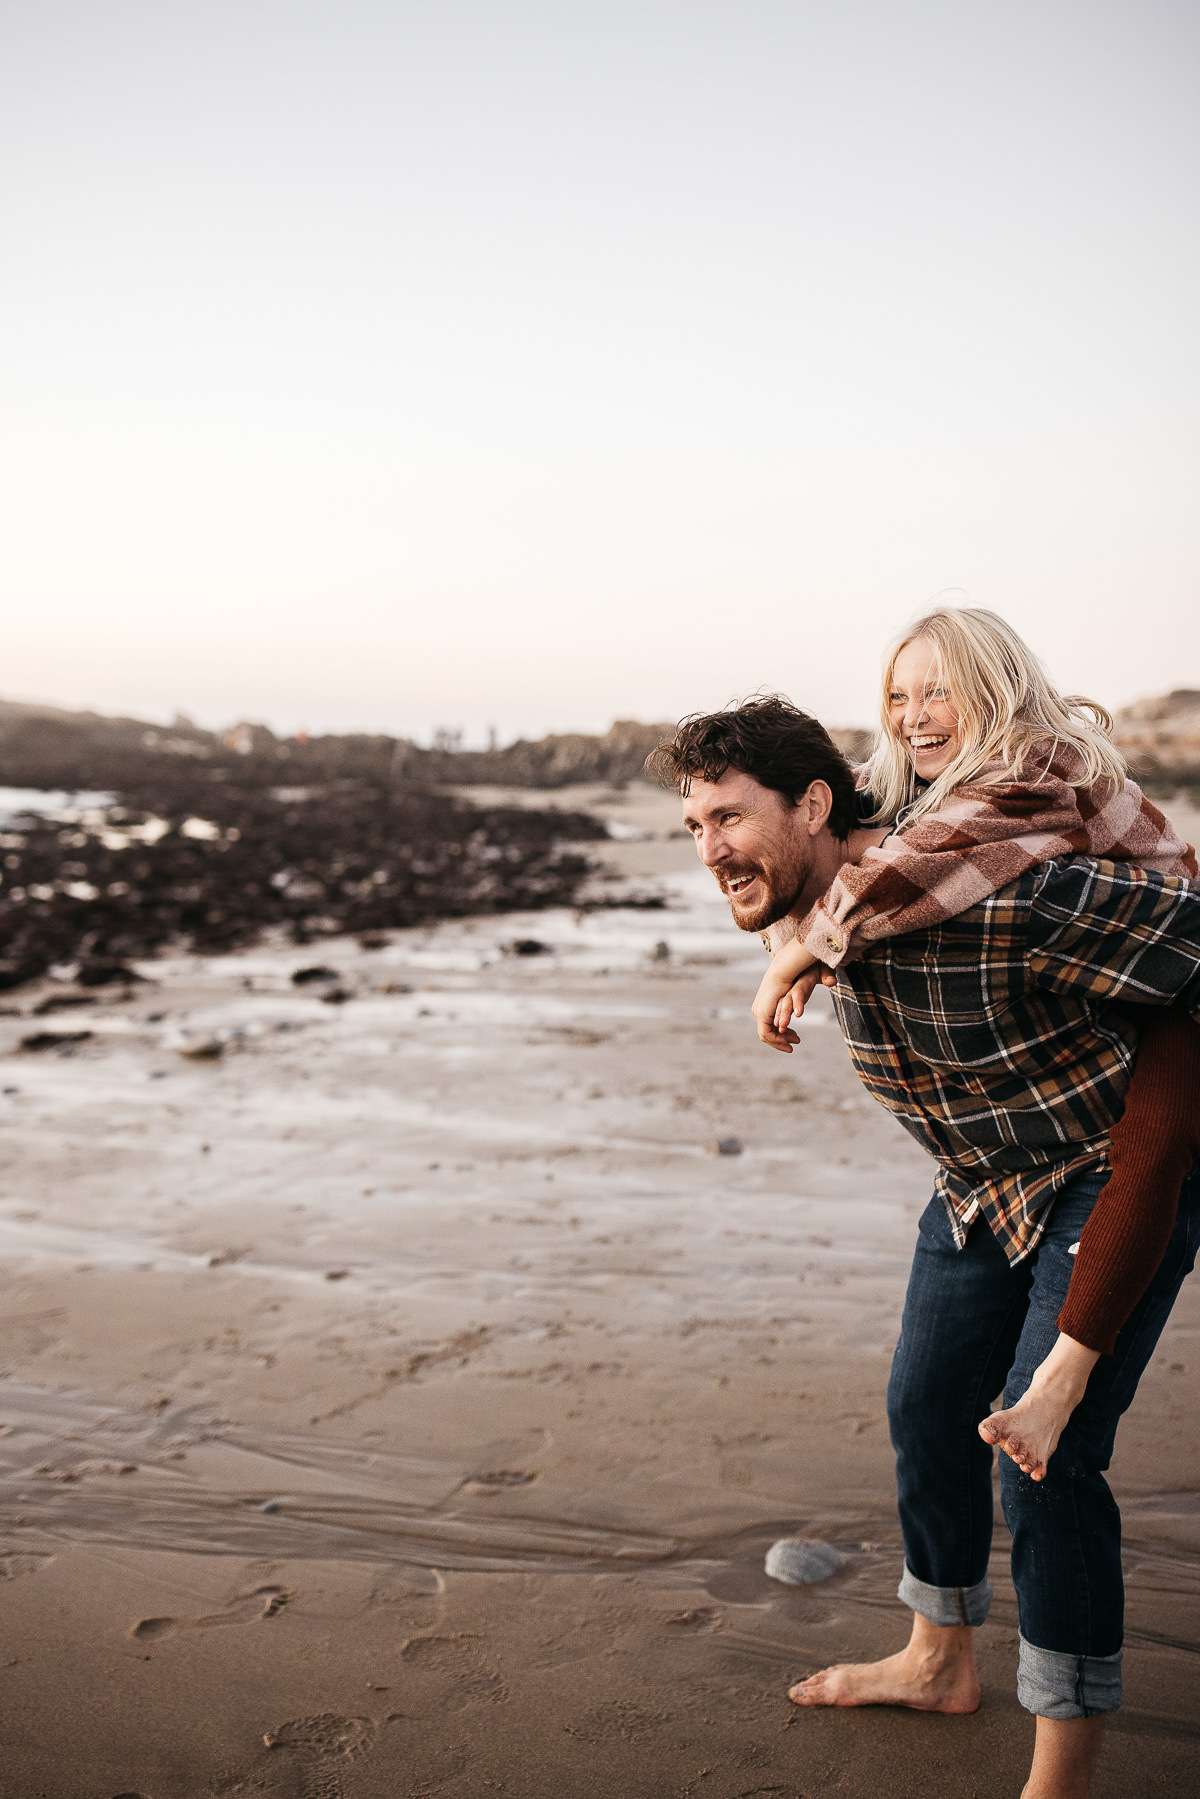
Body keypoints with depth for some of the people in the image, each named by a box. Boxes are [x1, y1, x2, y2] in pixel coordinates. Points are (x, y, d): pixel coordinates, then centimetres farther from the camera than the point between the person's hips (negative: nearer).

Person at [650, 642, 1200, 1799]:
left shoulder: (990, 899, -36)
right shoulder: (814, 920, -9)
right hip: (981, 1186, 8)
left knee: (1042, 1450, -12)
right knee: (928, 1410, 16)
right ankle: (939, 1662, 39)